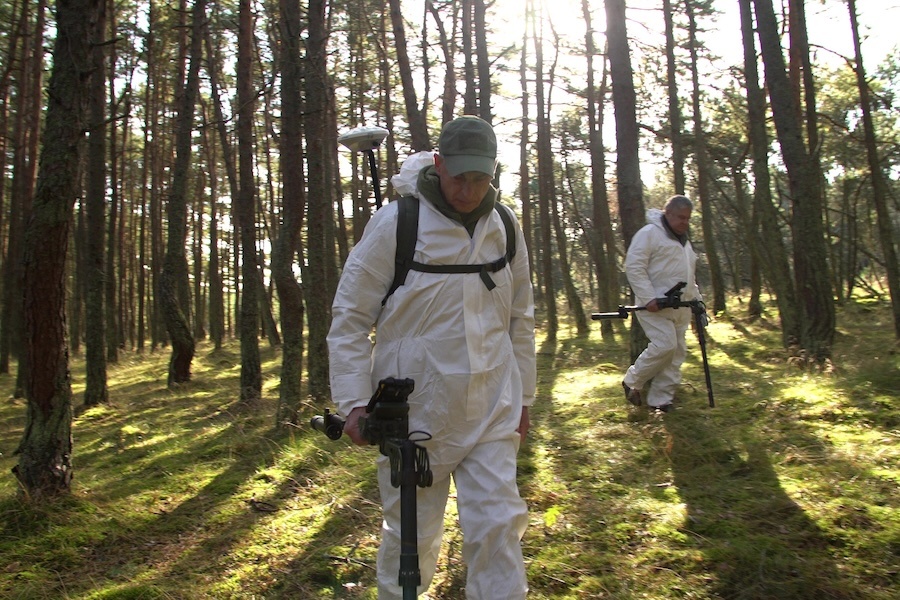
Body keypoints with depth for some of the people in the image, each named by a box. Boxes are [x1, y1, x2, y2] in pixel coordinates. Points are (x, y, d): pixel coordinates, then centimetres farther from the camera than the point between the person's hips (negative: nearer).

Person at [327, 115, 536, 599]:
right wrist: (354, 401, -12)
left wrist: (523, 397, 16)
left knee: (499, 526, 1)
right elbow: (349, 316, -7)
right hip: (414, 411, -3)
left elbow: (520, 319, 14)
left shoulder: (505, 228, 5)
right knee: (411, 533, 10)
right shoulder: (395, 223, -10)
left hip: (492, 411, 3)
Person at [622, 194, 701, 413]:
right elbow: (634, 267, -15)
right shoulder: (650, 233, -7)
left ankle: (660, 401, 10)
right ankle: (632, 382, 1)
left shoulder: (683, 241, 22)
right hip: (655, 306, -9)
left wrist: (696, 298, 18)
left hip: (679, 309, 9)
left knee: (677, 351, 4)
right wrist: (649, 298, -22)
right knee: (664, 345, -20)